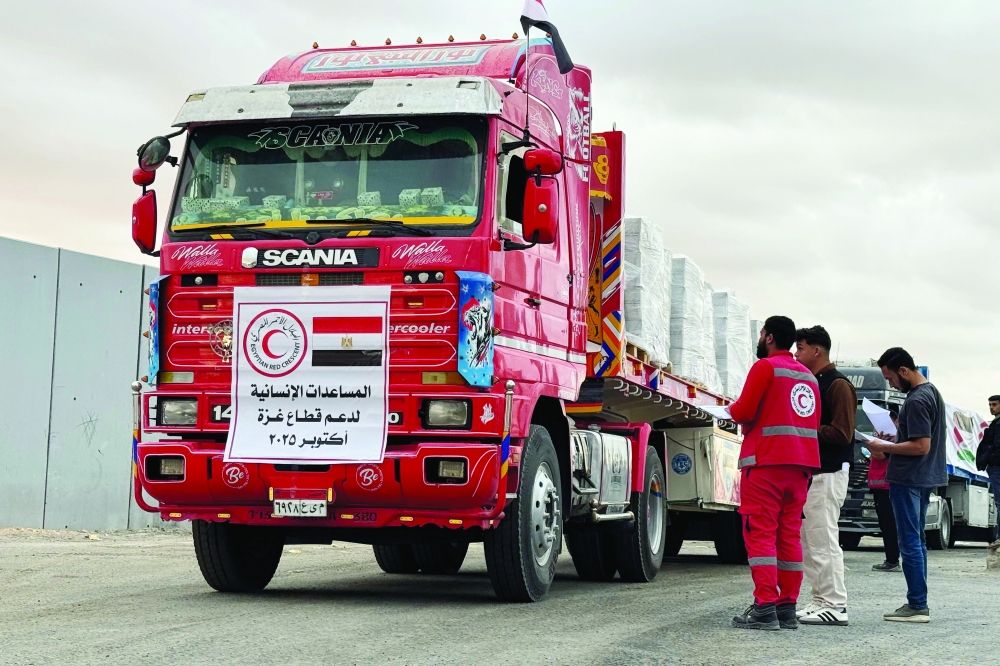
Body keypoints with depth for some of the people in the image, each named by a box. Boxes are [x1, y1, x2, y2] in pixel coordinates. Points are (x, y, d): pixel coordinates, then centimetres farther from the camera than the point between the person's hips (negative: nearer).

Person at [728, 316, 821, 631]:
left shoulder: (765, 367, -6)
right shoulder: (808, 375, 18)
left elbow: (743, 411, -12)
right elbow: (815, 423, 20)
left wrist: (732, 409, 11)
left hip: (766, 461, -7)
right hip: (800, 463, 7)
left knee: (760, 533, -7)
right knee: (789, 534, 8)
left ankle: (765, 608, -13)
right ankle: (787, 608, 8)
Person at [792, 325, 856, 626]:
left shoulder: (837, 385, -10)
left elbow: (841, 433, -17)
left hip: (828, 474, -10)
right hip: (810, 471, 10)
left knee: (824, 540, -10)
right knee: (809, 542, 11)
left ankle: (835, 606, -7)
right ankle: (821, 600, 16)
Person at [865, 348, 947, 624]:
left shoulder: (917, 401, -19)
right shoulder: (932, 392, 13)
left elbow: (921, 446, -23)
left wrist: (885, 447, -14)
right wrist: (893, 443, 16)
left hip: (908, 479, -11)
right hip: (925, 478, 11)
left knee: (910, 543, -7)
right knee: (917, 541, 14)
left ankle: (917, 606, -6)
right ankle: (917, 603, 18)